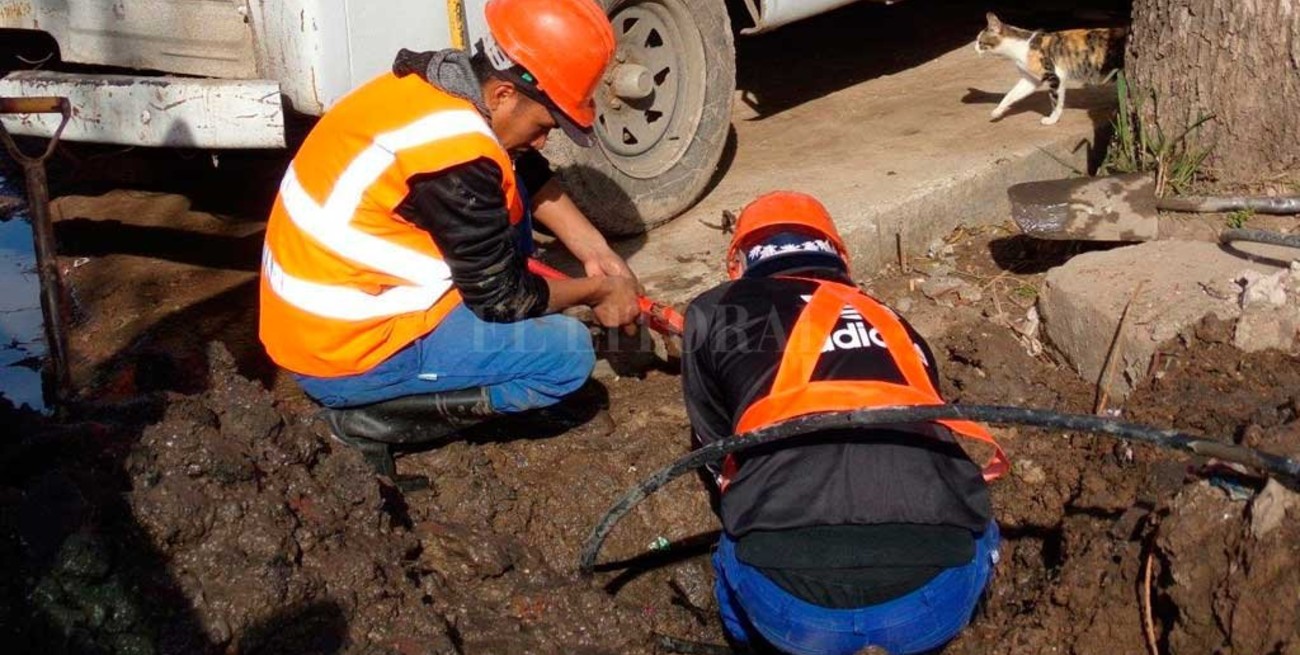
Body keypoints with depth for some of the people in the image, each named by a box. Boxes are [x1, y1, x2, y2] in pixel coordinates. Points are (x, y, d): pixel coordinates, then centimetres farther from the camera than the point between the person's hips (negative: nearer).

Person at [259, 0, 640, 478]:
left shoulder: (445, 78, -3)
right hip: (344, 352, -9)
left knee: (509, 198, 13)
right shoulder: (455, 157, -28)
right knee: (569, 353, -9)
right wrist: (595, 291, 2)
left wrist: (599, 256, 7)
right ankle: (372, 414, -4)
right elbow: (503, 297, -15)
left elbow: (528, 172, 13)